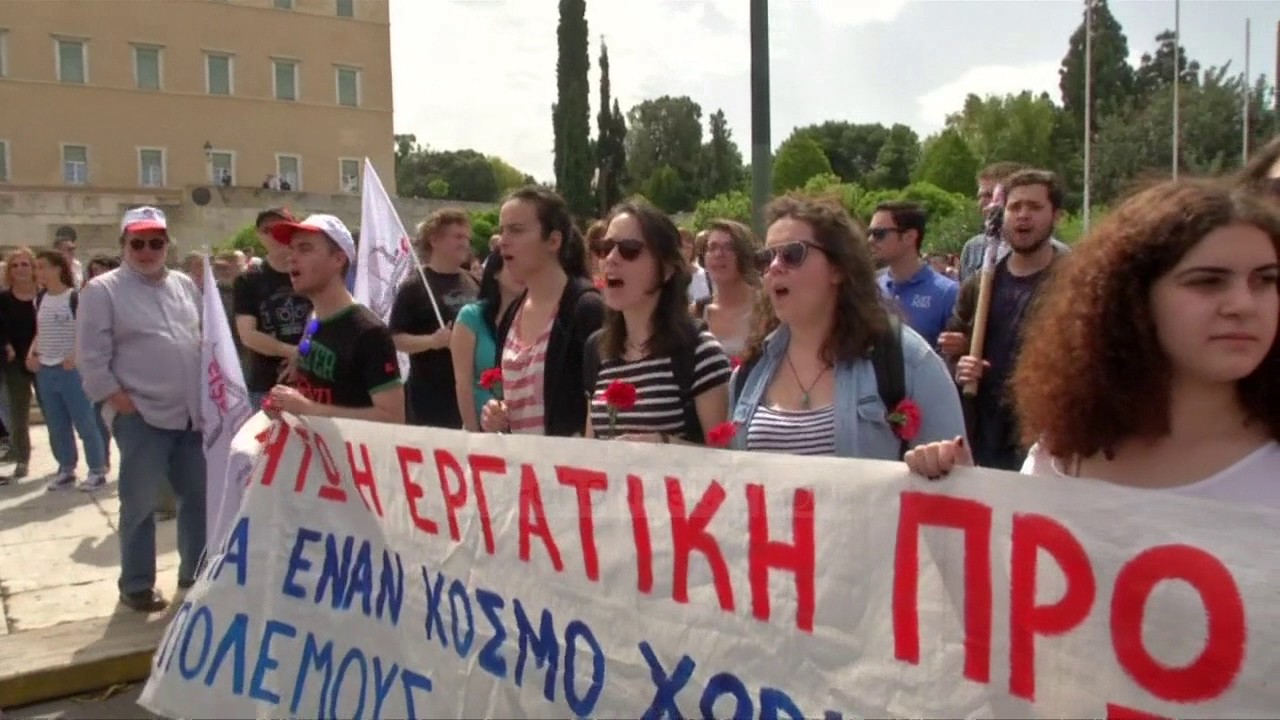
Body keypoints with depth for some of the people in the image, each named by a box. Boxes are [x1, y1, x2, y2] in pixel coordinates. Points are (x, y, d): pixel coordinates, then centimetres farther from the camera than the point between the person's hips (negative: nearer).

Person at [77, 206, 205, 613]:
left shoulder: (185, 286, 12)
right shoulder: (102, 290, -5)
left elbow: (204, 339, 17)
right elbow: (92, 359, -9)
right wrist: (120, 401, -14)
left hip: (192, 414, 6)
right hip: (141, 417, -5)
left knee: (198, 496, 13)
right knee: (140, 504, 3)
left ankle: (195, 572, 29)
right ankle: (136, 585, 18)